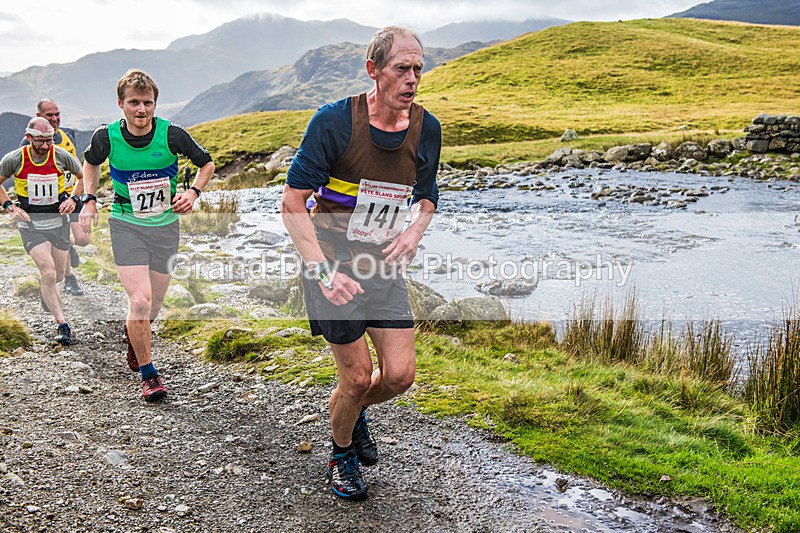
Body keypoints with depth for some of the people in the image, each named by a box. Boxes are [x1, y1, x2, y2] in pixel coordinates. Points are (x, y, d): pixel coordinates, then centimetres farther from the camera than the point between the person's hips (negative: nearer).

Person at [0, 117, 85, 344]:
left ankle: (46, 293, 49)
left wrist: (73, 198, -2)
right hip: (30, 223, -2)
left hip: (58, 220, 2)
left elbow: (83, 176, 11)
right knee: (48, 273, -17)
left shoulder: (61, 156, -7)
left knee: (58, 275, 11)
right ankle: (62, 324, -8)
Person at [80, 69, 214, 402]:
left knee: (154, 305, 10)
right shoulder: (107, 137, -11)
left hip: (165, 224, 1)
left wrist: (193, 192, -14)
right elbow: (90, 162, 13)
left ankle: (134, 333, 48)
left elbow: (207, 164, 2)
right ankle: (148, 373, 5)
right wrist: (89, 200, 2)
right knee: (140, 301, -15)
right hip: (126, 224, -1)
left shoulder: (171, 135, -14)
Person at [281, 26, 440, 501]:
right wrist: (322, 269, -27)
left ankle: (355, 410, 36)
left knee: (400, 374, 0)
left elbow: (427, 195, 15)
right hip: (333, 264, -4)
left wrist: (414, 231, -8)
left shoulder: (426, 129, -2)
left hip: (384, 265, 5)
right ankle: (342, 455, 31)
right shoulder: (335, 121, -17)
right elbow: (293, 203, -15)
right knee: (358, 376, 0)